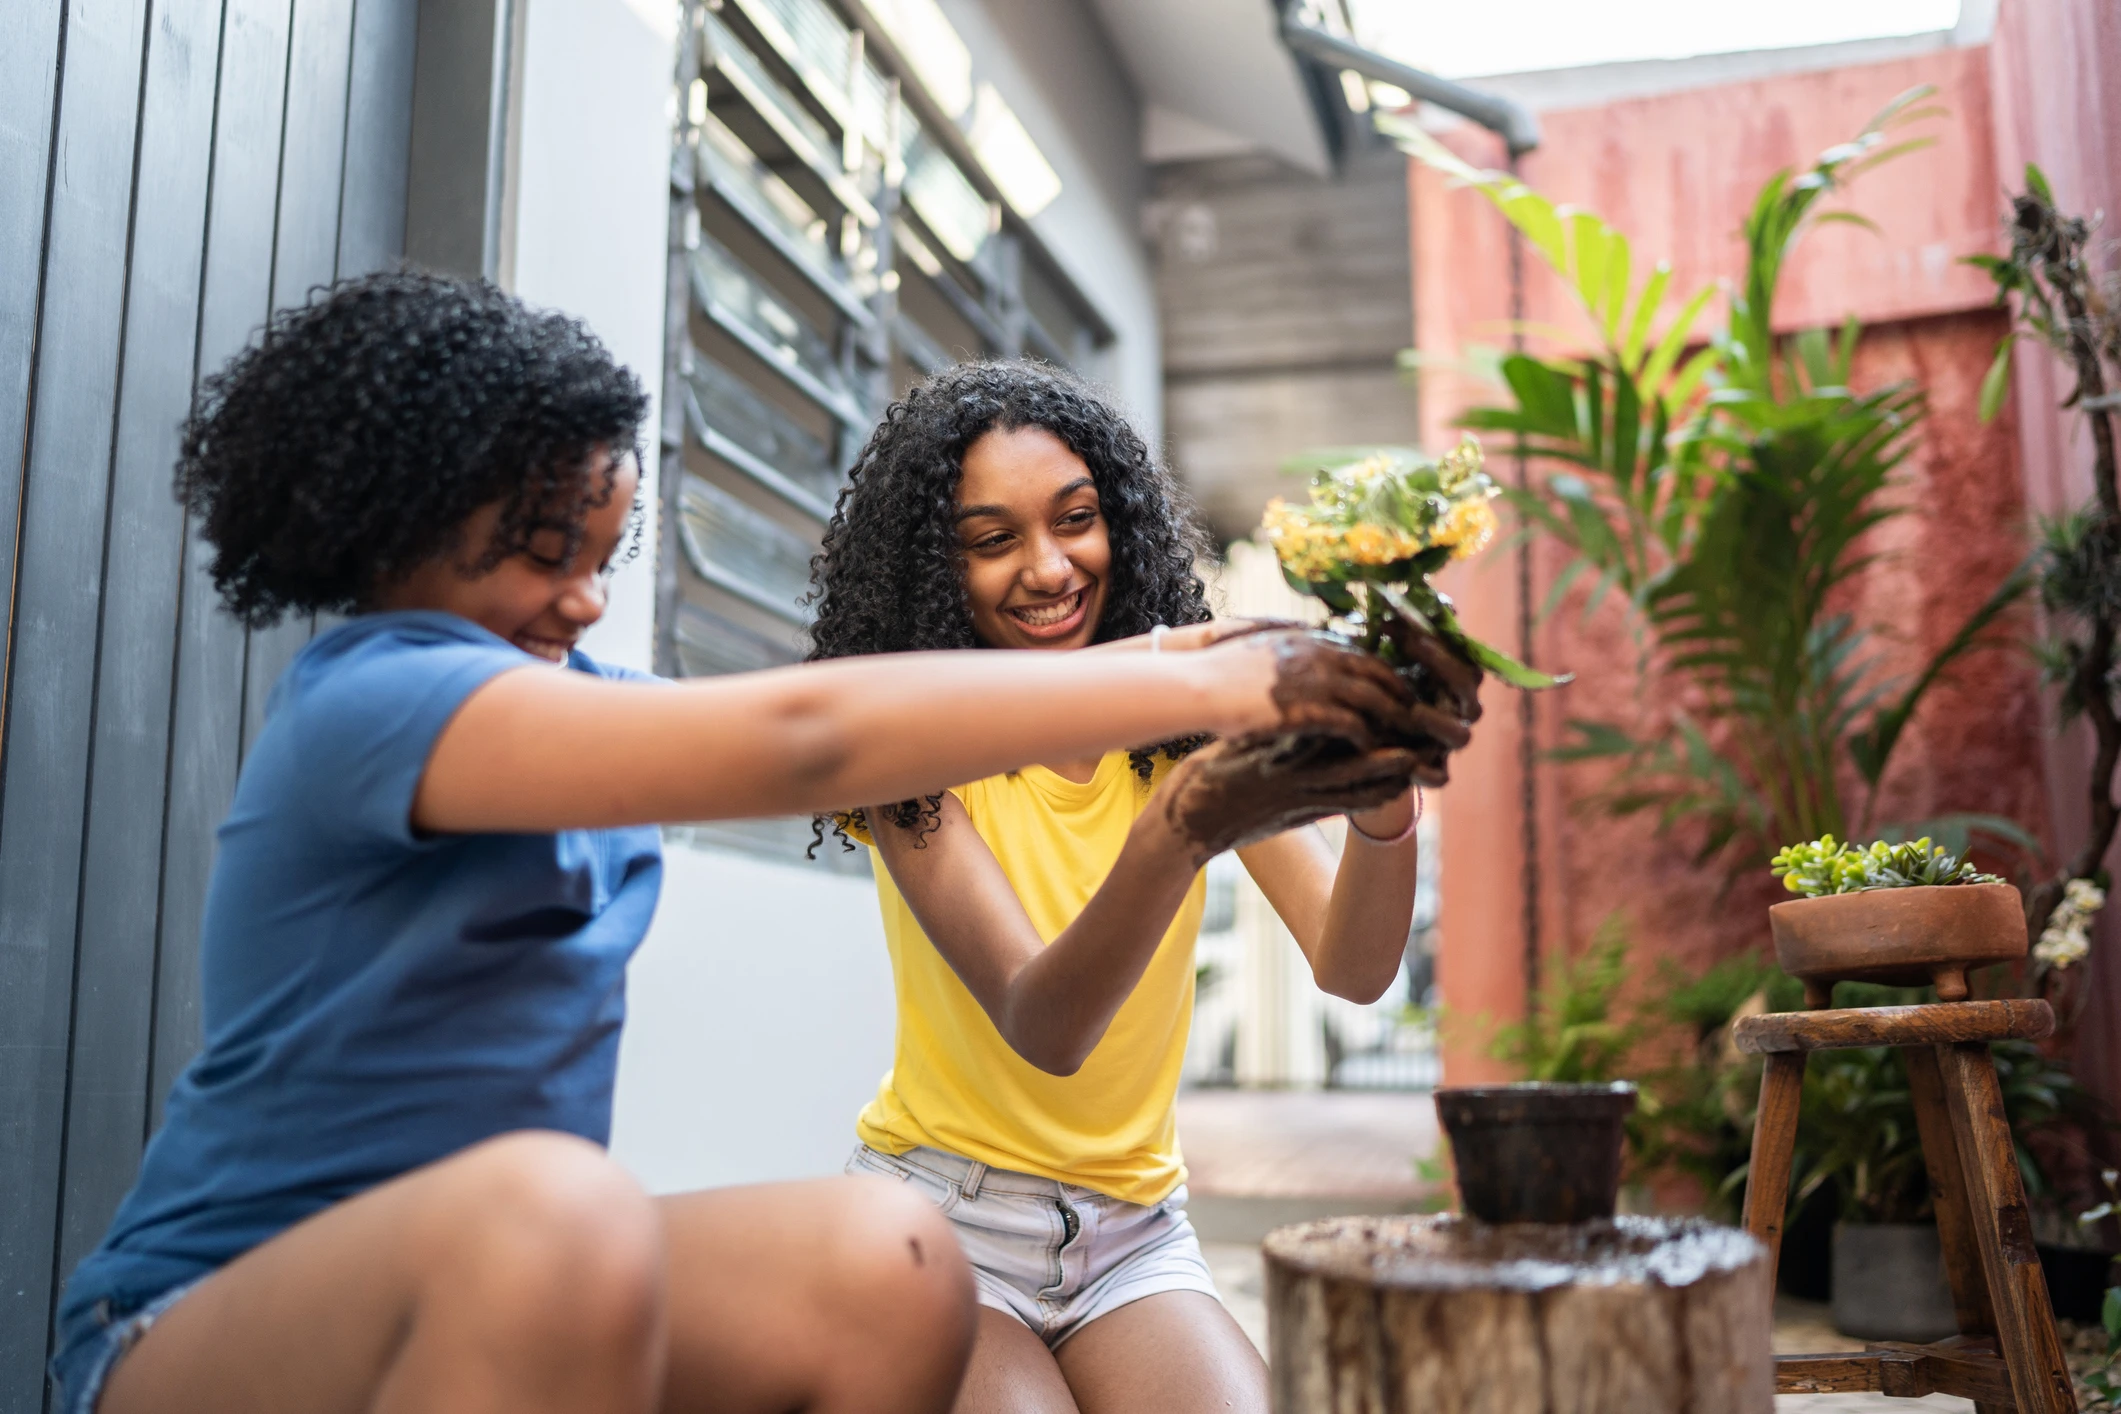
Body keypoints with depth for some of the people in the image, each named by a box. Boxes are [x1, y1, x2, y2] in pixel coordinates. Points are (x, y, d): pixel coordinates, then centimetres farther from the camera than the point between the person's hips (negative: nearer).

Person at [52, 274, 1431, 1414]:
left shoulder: (559, 691, 10)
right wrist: (1200, 688, -26)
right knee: (556, 1212, -40)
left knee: (889, 1268, -18)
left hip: (488, 1269, 8)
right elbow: (798, 737, -29)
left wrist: (1193, 661, -3)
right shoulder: (367, 699, -19)